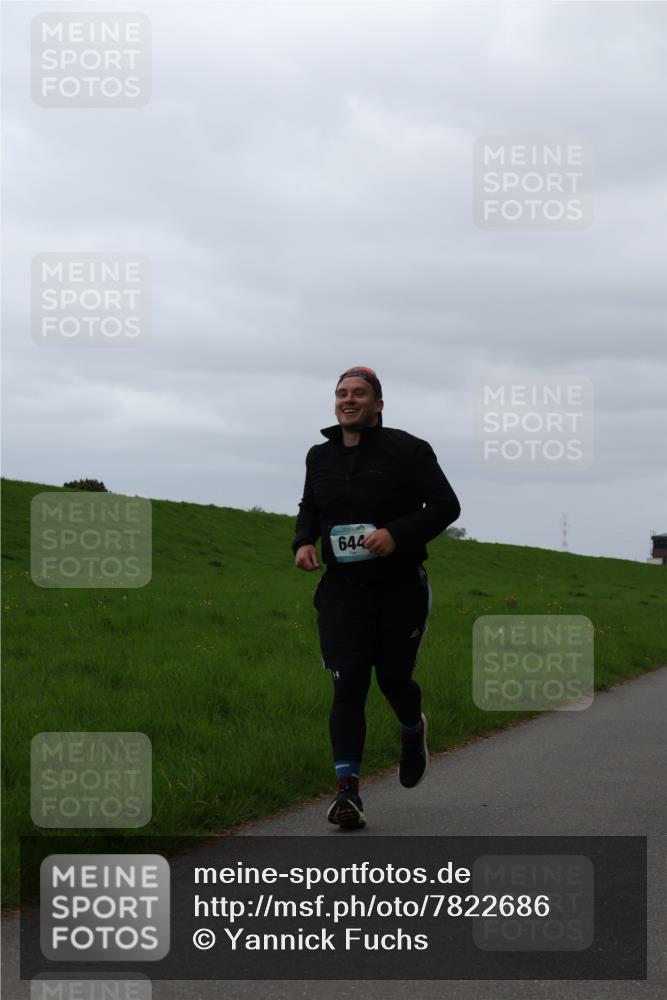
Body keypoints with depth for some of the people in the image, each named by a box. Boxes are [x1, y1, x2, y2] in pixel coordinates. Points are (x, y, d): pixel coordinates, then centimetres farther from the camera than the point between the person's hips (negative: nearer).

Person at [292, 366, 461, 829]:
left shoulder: (407, 451, -8)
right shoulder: (320, 456, 7)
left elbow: (446, 505, -10)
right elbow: (309, 508, 24)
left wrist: (397, 533, -25)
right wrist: (303, 542, 2)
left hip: (400, 588, -2)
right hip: (342, 588, 2)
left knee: (393, 678, 8)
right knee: (348, 684, -10)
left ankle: (413, 730, 45)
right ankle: (348, 790, -12)